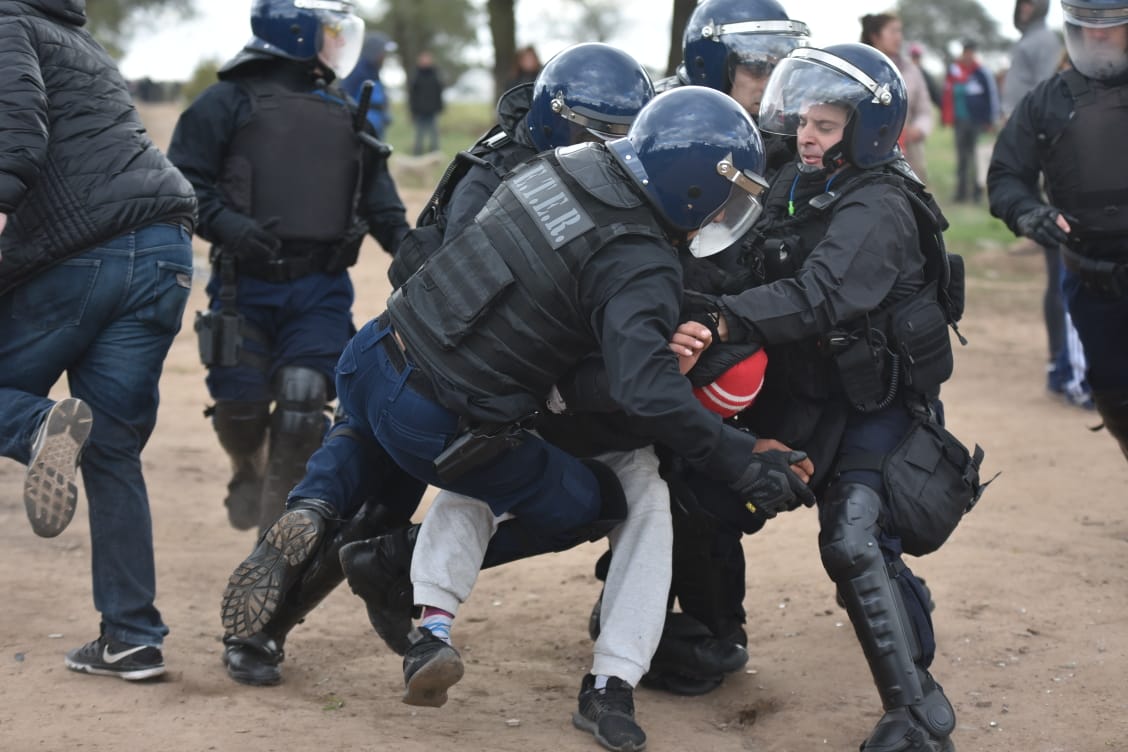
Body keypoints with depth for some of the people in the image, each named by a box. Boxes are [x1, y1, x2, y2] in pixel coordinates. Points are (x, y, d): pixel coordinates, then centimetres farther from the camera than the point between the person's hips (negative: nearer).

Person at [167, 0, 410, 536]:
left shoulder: (346, 116, 15)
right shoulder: (231, 102, -1)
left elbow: (378, 196, 17)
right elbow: (183, 181, -6)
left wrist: (404, 241, -2)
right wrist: (225, 225, -23)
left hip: (320, 290, 3)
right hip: (246, 285, -3)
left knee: (303, 402, -10)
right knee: (242, 404, 1)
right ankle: (248, 471, 37)